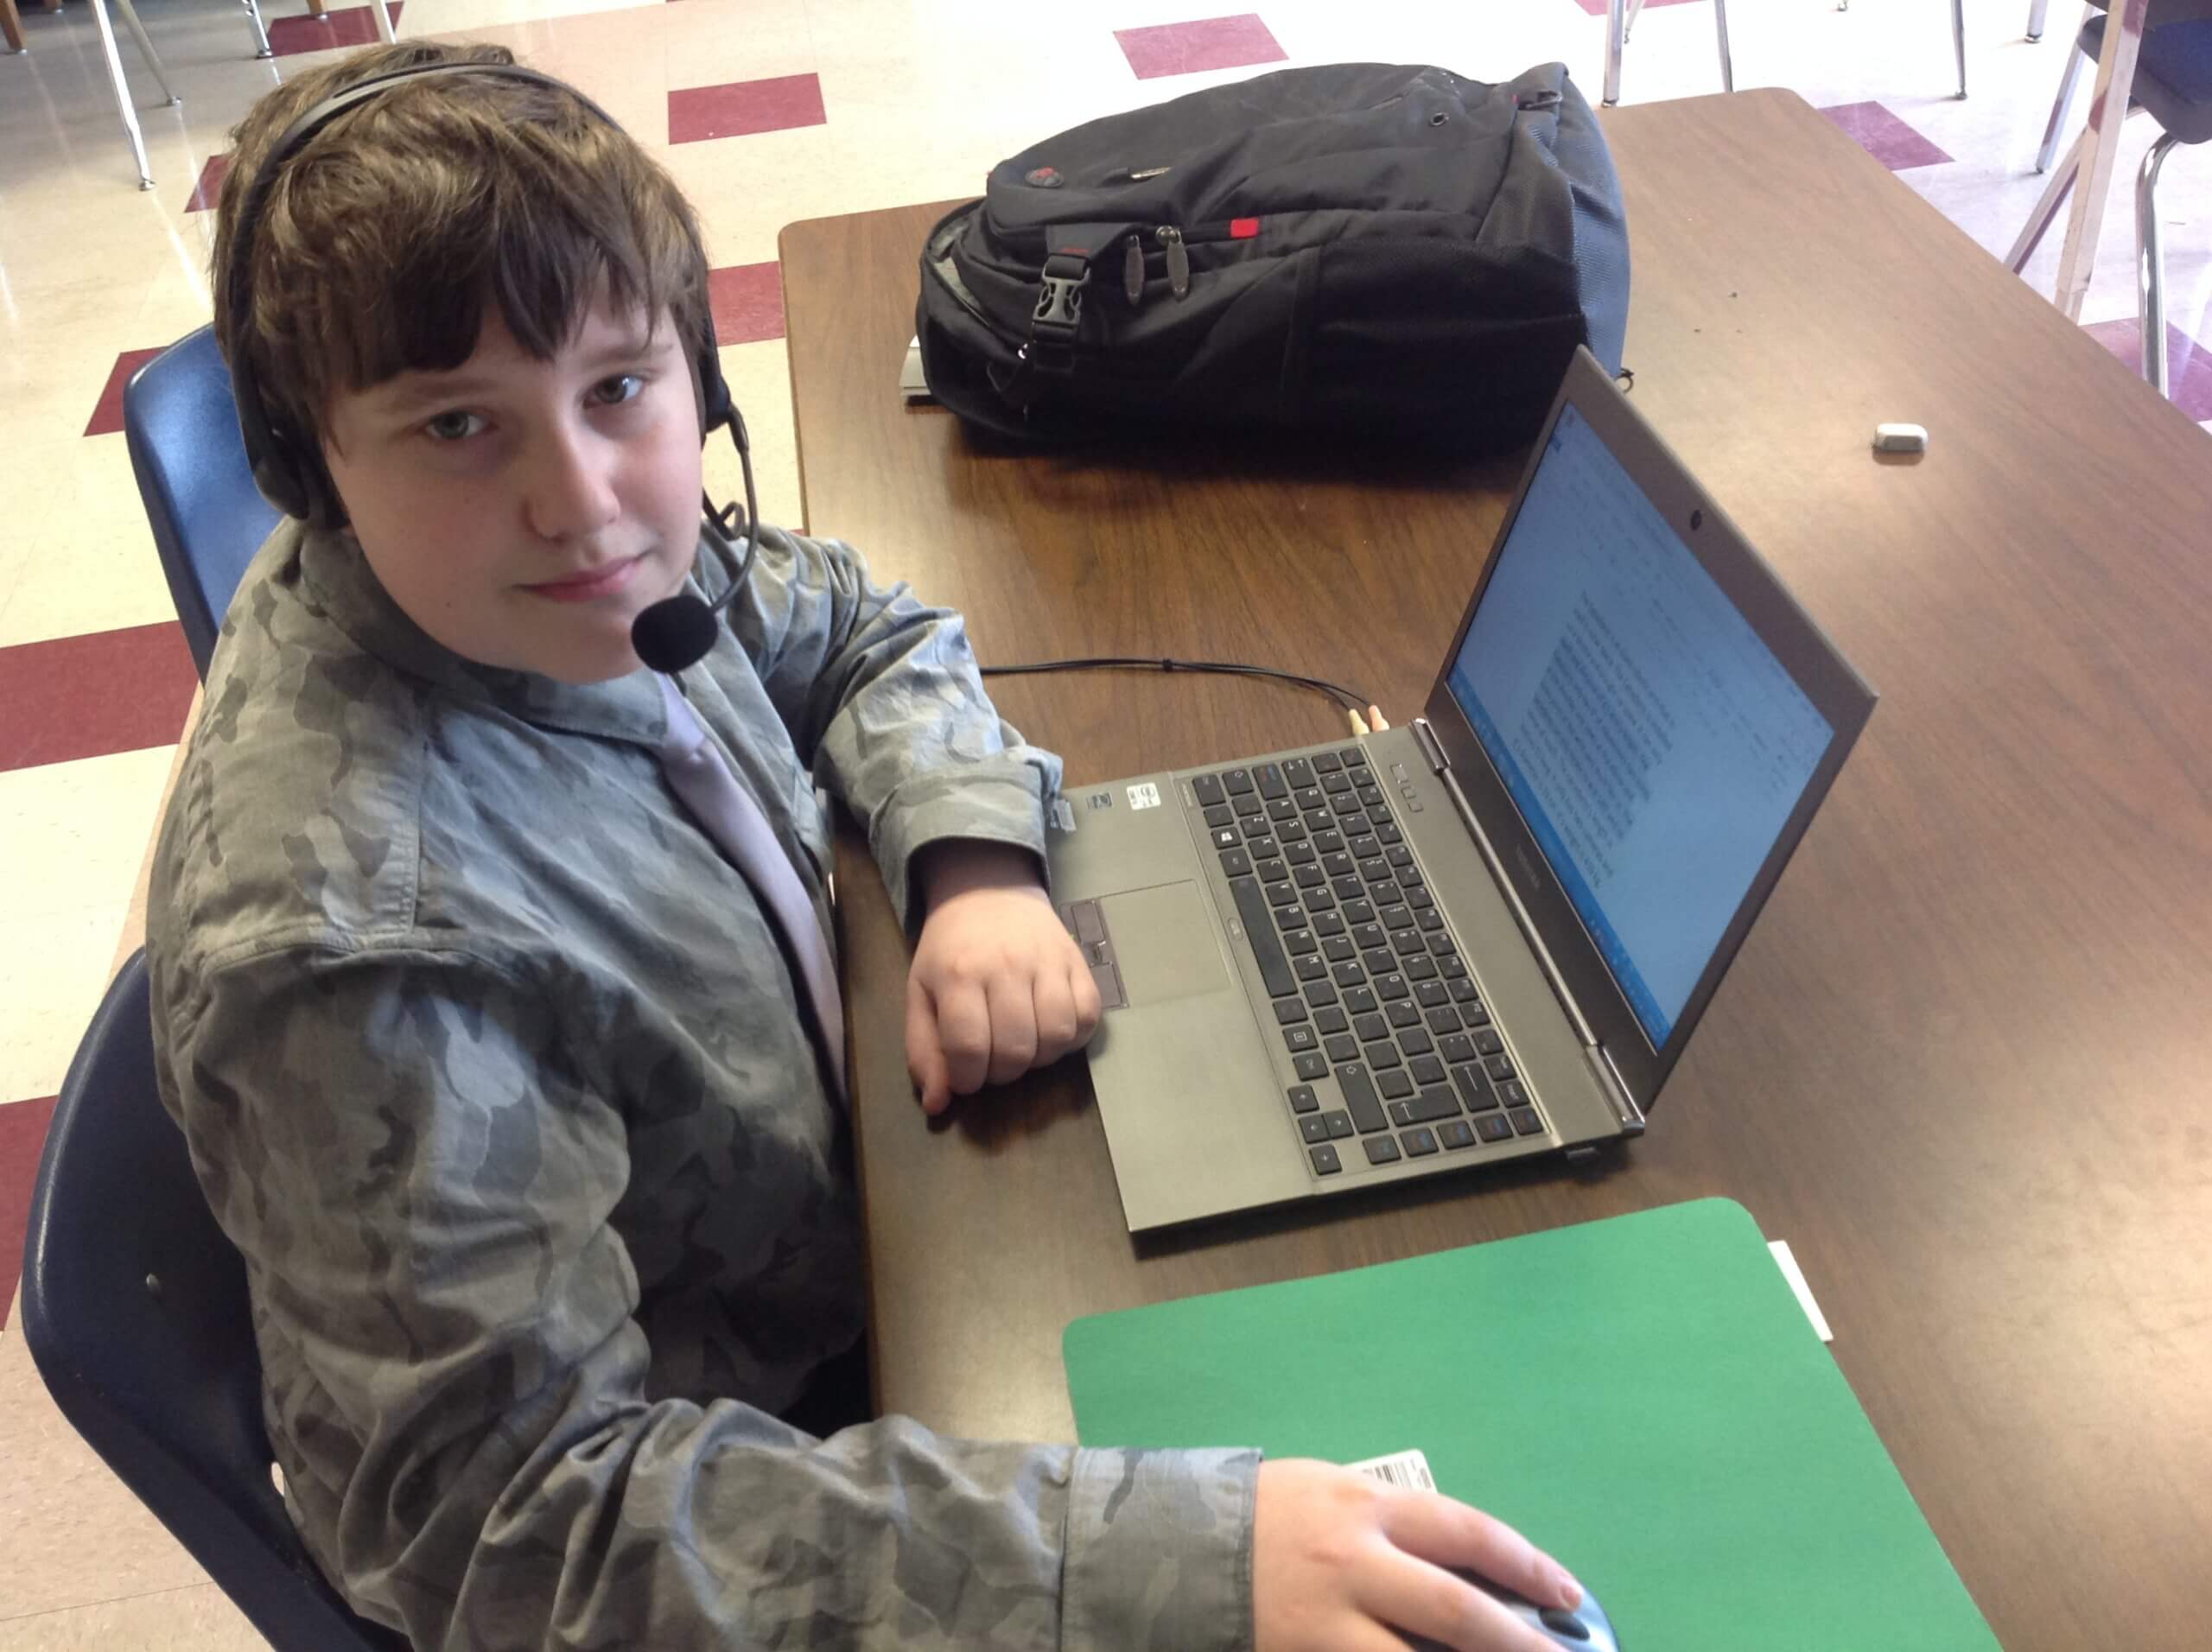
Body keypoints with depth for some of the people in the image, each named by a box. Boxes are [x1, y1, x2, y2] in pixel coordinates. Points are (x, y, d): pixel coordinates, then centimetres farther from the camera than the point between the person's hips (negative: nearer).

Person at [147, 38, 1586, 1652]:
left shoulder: (551, 579, -14)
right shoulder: (359, 942, -36)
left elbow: (858, 631, 4)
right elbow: (510, 1518, -35)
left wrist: (978, 861, -17)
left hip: (815, 1242, 6)